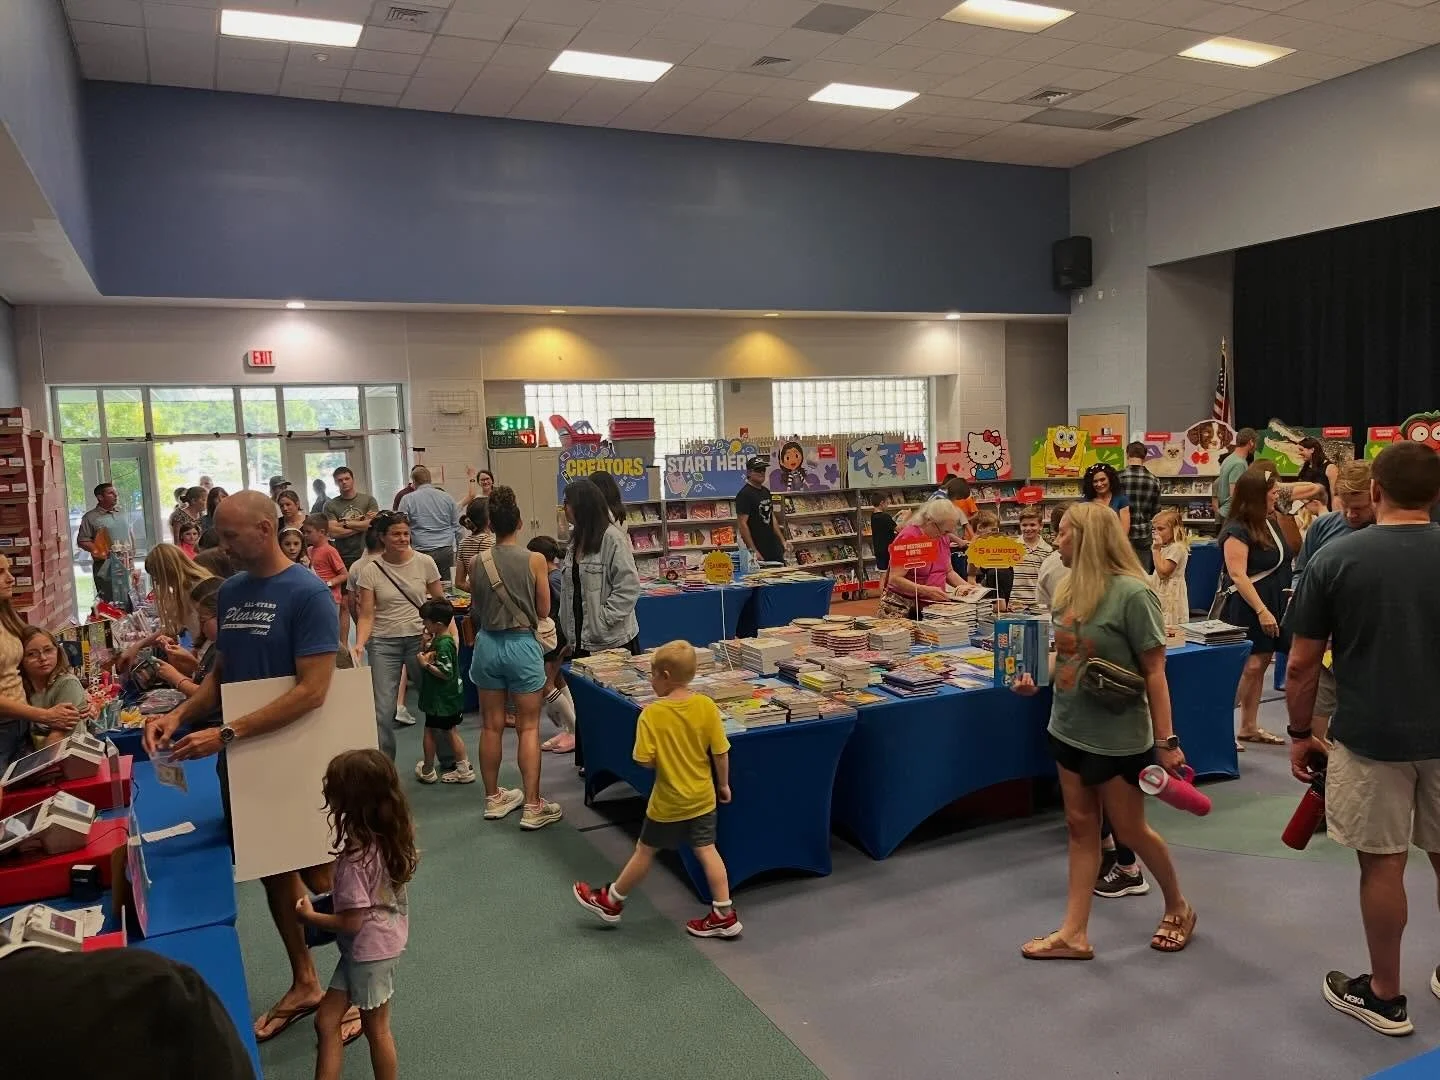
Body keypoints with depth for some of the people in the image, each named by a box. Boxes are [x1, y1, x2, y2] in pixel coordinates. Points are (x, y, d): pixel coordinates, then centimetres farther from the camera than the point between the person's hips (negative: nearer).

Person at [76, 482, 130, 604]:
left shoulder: (122, 513, 12)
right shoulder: (91, 517, -5)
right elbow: (82, 541, -7)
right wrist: (100, 551, -20)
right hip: (105, 569, -5)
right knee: (109, 605, -3)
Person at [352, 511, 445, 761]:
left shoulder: (424, 562, -3)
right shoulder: (370, 571, -5)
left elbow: (440, 601, 5)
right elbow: (366, 615, -5)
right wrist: (359, 644, -21)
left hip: (420, 638, 1)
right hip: (384, 642, -1)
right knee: (382, 711, -3)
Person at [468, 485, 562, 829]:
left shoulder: (478, 562, -3)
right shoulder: (534, 560, -11)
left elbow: (475, 611, 6)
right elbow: (543, 611, -3)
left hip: (488, 644, 3)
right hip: (522, 645, -3)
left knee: (491, 726, 13)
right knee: (528, 728, 4)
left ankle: (494, 799, 26)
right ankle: (532, 807, 6)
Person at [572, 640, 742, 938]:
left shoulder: (652, 714, -20)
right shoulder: (707, 706, -11)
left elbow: (645, 761, -19)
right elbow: (721, 753, -6)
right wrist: (723, 784, 9)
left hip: (669, 801, -3)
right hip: (702, 798, 3)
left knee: (644, 851, 13)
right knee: (706, 850, 13)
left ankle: (611, 901, 32)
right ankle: (724, 915, 17)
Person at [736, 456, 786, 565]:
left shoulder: (766, 491, 14)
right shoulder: (744, 494, -11)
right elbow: (743, 524, -16)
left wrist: (782, 540, 16)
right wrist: (753, 551, -20)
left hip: (774, 548, 8)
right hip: (759, 550, -8)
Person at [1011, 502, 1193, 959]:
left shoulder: (1131, 593, -20)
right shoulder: (1069, 588, 1)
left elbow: (1154, 671, -17)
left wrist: (1166, 740, -17)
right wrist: (1037, 677, -2)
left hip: (1118, 736, -7)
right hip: (1069, 728, 7)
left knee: (1129, 829, 9)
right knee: (1080, 826, 11)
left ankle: (1178, 907, 36)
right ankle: (1074, 934, 19)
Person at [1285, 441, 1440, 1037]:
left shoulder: (1336, 557, -10)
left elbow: (1303, 662, -7)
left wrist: (1300, 732, 4)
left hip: (1370, 735, -3)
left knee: (1382, 864, 8)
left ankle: (1384, 995, 22)